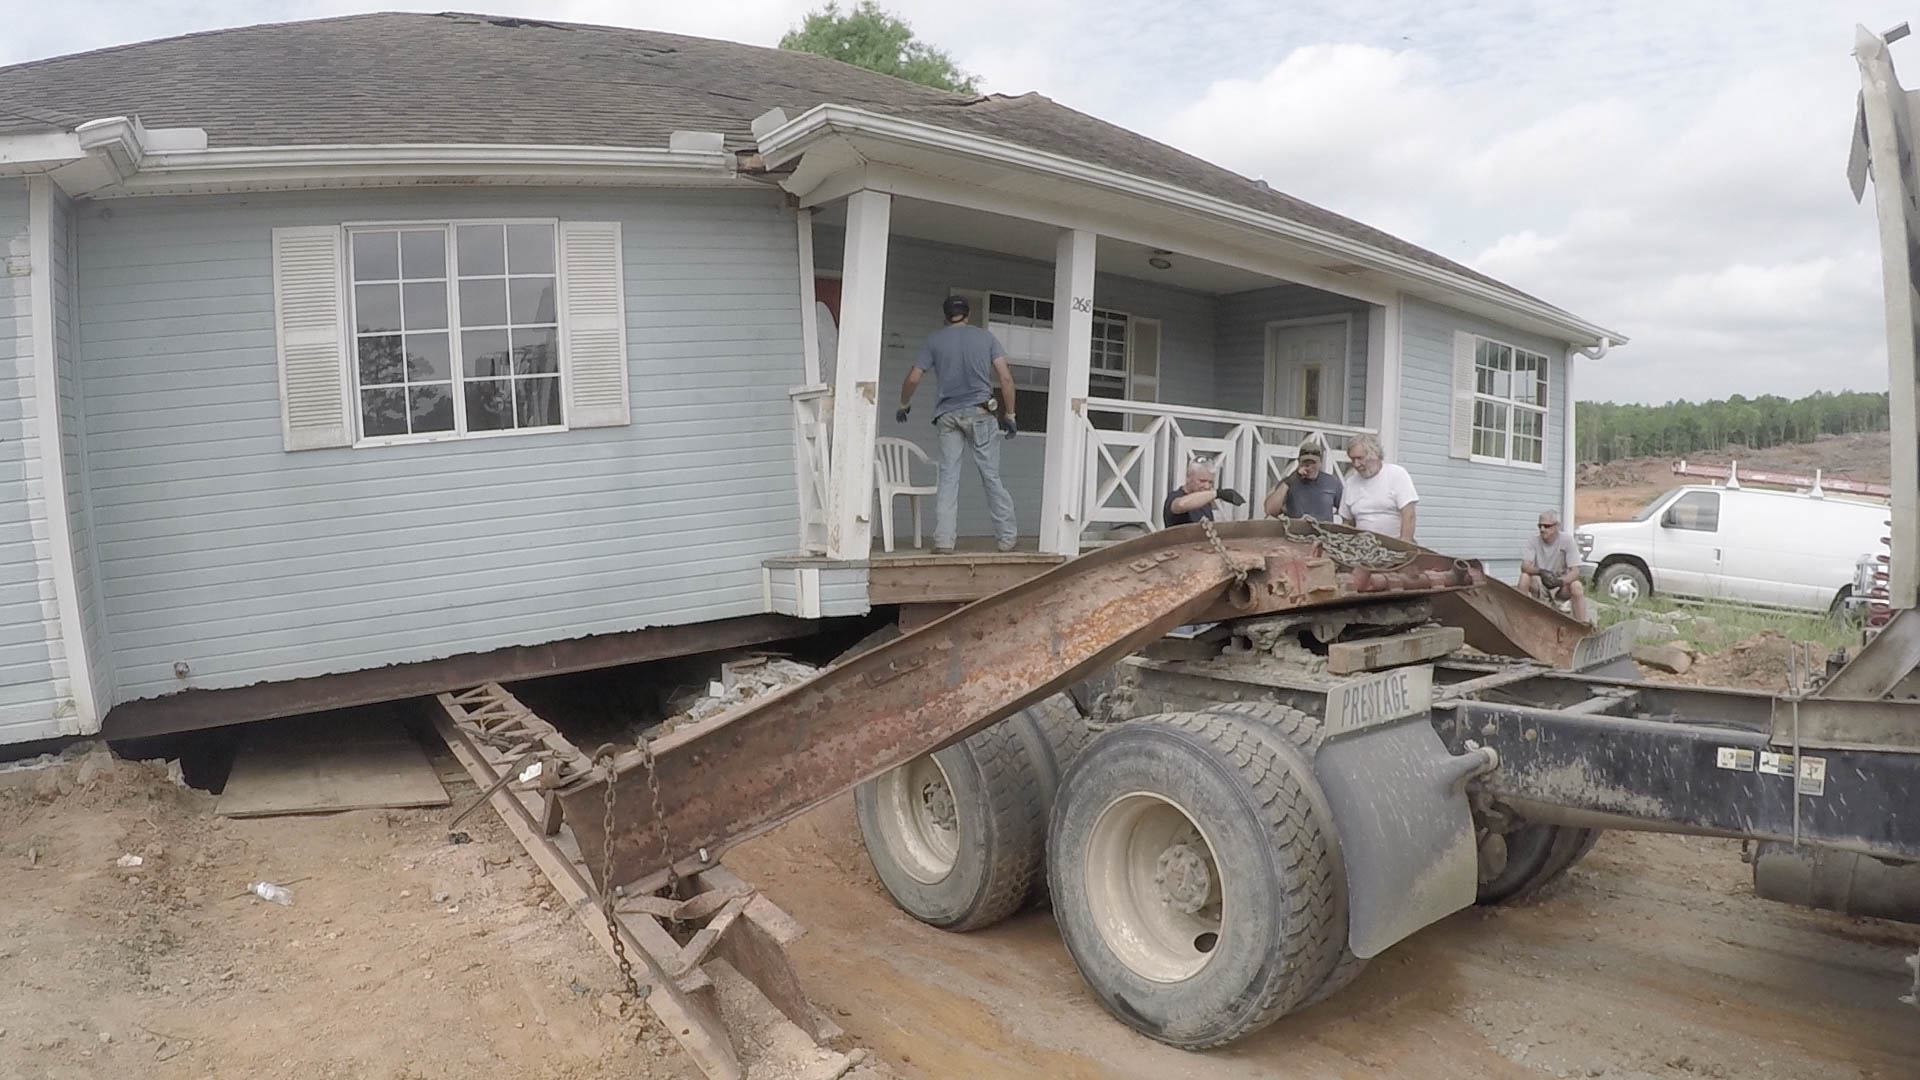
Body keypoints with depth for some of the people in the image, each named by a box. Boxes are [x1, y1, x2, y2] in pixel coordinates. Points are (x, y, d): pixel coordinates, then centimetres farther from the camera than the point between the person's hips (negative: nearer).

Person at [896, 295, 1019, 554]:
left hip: (947, 415, 0)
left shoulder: (934, 340, 8)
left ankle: (943, 541, -7)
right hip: (980, 412, 0)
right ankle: (1006, 539, 5)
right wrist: (1009, 413, 7)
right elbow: (1006, 378, 2)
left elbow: (913, 378, 3)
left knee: (948, 477, 0)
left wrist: (904, 404, 20)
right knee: (992, 477, 3)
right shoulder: (987, 338, 10)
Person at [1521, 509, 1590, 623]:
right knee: (1524, 577, -30)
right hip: (1539, 584, 0)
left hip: (1561, 584, 0)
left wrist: (1560, 581, -38)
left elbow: (1575, 571, -17)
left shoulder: (1567, 540, -11)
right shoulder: (1533, 540, -10)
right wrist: (1541, 572, -42)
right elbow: (1525, 566, -21)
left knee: (1577, 586, -31)